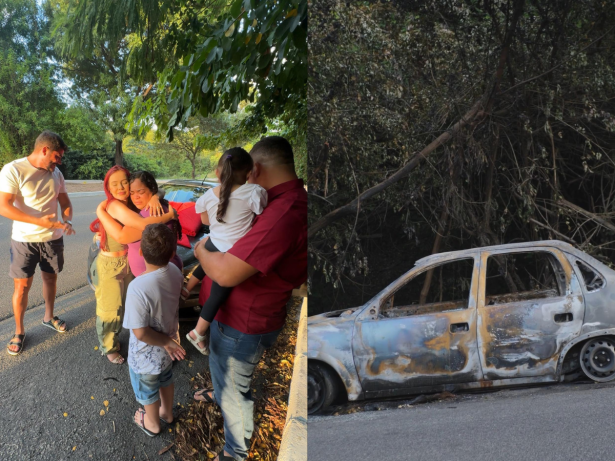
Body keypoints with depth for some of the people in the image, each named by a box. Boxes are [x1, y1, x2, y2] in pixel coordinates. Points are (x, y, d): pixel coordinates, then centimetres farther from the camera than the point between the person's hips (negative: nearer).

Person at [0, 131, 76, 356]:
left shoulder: (56, 173, 1)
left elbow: (65, 202, 10)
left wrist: (67, 220, -12)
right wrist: (39, 221, -30)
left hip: (53, 239, 5)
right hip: (24, 240, -5)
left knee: (51, 278, 16)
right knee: (22, 286, 1)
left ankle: (49, 317, 37)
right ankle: (19, 331, 17)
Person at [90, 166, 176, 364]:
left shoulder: (129, 203, -1)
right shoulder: (114, 206, -26)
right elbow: (143, 224, -40)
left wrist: (155, 197, -20)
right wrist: (171, 215, -29)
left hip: (128, 261, 8)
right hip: (111, 264, -8)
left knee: (123, 305, 20)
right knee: (110, 308, 8)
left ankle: (114, 338, 41)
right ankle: (109, 348, 28)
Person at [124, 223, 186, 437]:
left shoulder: (138, 288, -37)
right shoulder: (175, 271, -19)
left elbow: (141, 332, -30)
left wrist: (166, 343, -17)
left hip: (147, 355, -5)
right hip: (168, 347, 5)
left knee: (148, 390, 25)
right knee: (166, 379, 33)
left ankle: (152, 424, 51)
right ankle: (167, 413, 58)